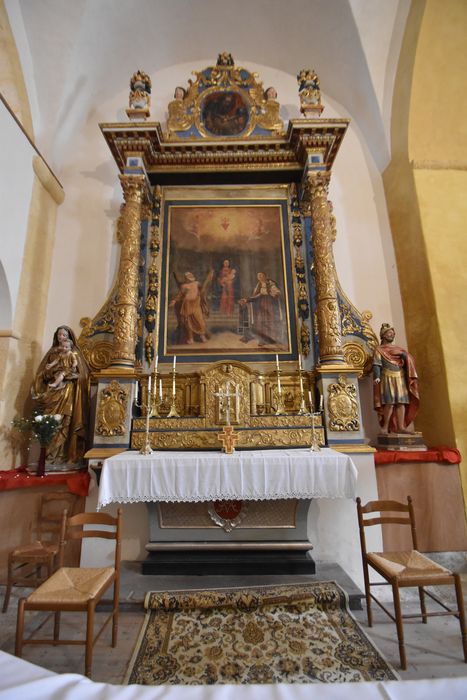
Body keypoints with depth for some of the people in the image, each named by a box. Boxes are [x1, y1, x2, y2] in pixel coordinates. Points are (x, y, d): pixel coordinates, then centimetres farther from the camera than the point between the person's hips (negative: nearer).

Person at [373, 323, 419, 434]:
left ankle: (400, 427, -1)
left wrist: (404, 355, -9)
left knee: (401, 402, -2)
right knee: (389, 403, -12)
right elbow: (376, 364, -5)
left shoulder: (398, 349, 24)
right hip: (387, 378, -5)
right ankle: (385, 427, -6)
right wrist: (376, 376, -19)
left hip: (400, 378, 5)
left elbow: (408, 360, 13)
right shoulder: (379, 349, 7)